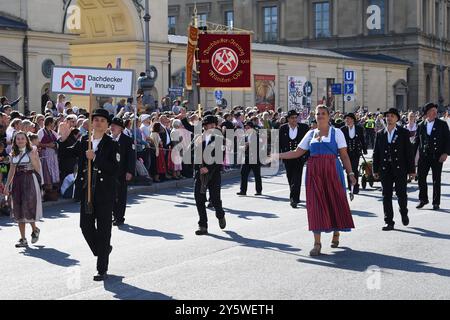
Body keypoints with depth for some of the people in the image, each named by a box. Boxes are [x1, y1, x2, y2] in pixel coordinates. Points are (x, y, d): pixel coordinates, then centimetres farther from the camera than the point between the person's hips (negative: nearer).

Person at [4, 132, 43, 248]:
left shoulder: (32, 152, -2)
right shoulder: (13, 154, 11)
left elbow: (37, 169, -5)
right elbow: (12, 171, 14)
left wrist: (33, 158, -17)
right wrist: (7, 185, 11)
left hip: (30, 181, -5)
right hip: (17, 182, 5)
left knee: (28, 207, -11)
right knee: (18, 210, 3)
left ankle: (35, 229, 19)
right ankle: (23, 239, 8)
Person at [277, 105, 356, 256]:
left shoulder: (336, 133, 4)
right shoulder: (311, 134, 13)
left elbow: (344, 155, 0)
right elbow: (297, 153, 13)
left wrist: (350, 173, -9)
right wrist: (276, 156, 7)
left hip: (332, 172, -2)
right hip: (314, 173, 2)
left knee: (335, 201, 2)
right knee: (315, 204, -3)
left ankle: (336, 234, 27)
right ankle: (317, 243, -2)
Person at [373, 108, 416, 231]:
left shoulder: (404, 133, 2)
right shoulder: (380, 134, 8)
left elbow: (409, 152, 0)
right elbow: (376, 153, 9)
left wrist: (411, 170, -4)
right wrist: (375, 170, 4)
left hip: (400, 169, -2)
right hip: (385, 170, 2)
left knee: (401, 194, 0)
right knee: (386, 196, 2)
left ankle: (404, 213, 29)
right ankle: (389, 222, 8)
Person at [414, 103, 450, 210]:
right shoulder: (421, 126, 6)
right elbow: (416, 141, 10)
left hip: (437, 157, -2)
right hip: (423, 156, 2)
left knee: (436, 180, 4)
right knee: (421, 178, 3)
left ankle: (436, 202, 13)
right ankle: (423, 199, 20)